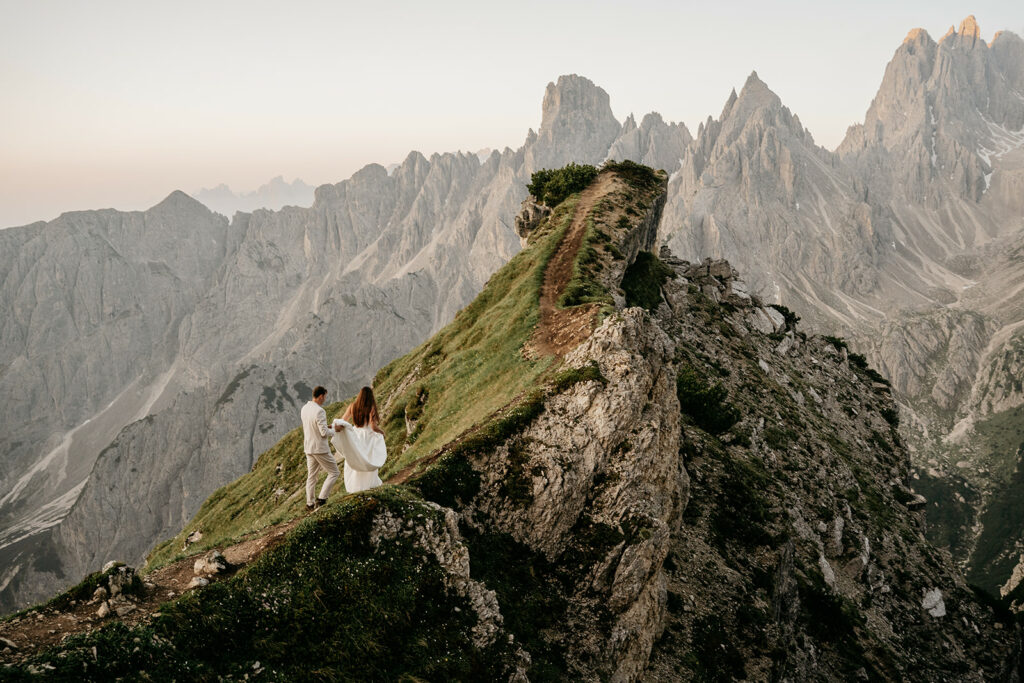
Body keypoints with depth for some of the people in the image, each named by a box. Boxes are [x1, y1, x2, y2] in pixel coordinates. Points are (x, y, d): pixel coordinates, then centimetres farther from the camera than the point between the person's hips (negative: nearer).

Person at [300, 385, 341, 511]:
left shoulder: (305, 408, 5)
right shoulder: (319, 411, -22)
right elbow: (324, 433, -22)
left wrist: (327, 426, 13)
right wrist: (334, 429, -4)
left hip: (308, 448, 8)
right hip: (320, 448, -8)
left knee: (311, 475, 17)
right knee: (334, 473, 4)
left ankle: (309, 503, 21)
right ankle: (321, 499, -2)